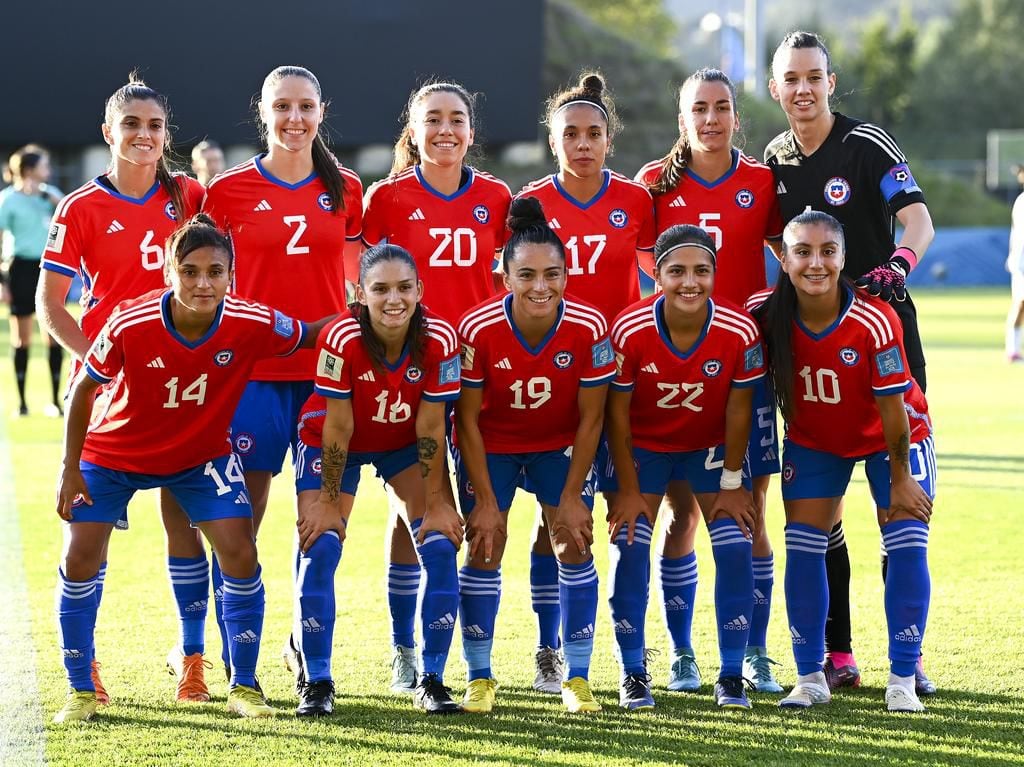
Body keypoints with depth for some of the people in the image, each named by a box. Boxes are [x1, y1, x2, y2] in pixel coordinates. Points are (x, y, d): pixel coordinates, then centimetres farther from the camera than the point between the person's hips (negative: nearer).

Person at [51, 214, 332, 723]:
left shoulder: (252, 324, -26)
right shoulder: (131, 324, -30)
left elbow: (309, 336, -5)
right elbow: (83, 389, -15)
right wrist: (70, 469, -12)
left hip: (202, 456, 1)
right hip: (113, 452, -1)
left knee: (240, 554, -11)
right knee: (79, 559, -7)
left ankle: (243, 686, 5)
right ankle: (81, 691, 8)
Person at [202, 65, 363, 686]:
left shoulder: (345, 191, 8)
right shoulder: (230, 191, 2)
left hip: (326, 367, 2)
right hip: (254, 370, -2)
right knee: (244, 516, -3)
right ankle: (237, 663, 4)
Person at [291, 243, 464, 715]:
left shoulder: (438, 339, -28)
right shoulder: (342, 338, -33)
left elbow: (430, 426, -19)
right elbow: (337, 427, -24)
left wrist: (436, 503, -14)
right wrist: (328, 501, -17)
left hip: (405, 445, 2)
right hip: (332, 443, -2)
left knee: (441, 546, -11)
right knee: (320, 548, -14)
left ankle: (432, 682, -1)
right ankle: (316, 682, -2)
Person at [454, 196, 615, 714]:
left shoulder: (589, 328, -26)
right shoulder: (477, 329, -29)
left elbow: (590, 419, -14)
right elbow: (467, 419, -17)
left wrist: (572, 496, -12)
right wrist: (485, 501, -16)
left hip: (561, 445, 1)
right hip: (491, 444, -1)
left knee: (574, 546, -7)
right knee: (485, 550, -5)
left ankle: (577, 679, 3)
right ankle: (479, 677, 8)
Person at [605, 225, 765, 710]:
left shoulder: (739, 332, -26)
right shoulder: (629, 330, -28)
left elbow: (738, 409, -12)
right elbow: (618, 412, -16)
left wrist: (731, 484, -6)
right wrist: (628, 490, -12)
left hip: (711, 446, 1)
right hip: (643, 446, -1)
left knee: (735, 550, -9)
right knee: (630, 550, -9)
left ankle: (731, 676, 2)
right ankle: (633, 675, 4)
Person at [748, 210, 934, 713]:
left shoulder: (874, 322, -34)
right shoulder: (765, 313, -24)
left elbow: (893, 407, -23)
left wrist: (900, 479, -14)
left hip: (890, 439, -3)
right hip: (811, 440, 3)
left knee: (907, 544, -11)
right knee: (803, 546, -4)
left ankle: (902, 680, -3)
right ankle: (810, 677, 7)